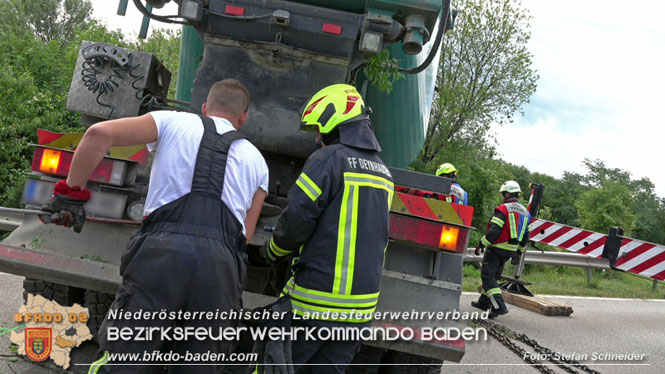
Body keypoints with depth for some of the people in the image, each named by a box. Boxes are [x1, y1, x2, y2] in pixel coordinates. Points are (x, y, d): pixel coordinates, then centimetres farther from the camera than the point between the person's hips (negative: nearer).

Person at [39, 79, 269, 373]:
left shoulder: (174, 122, 18)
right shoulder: (256, 160, 25)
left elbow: (99, 133, 5)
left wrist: (71, 191, 12)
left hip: (162, 250, -2)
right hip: (222, 265, 3)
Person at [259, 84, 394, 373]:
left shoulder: (329, 159, -11)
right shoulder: (383, 172, 14)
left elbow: (297, 220, -13)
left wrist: (273, 251, 6)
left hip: (317, 299, -7)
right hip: (361, 303, 7)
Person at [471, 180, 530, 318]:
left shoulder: (503, 209, -14)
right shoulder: (525, 213, 12)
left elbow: (494, 231, -21)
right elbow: (525, 237, 15)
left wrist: (482, 244, -13)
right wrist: (519, 250, 28)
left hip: (496, 249, -8)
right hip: (510, 251, 8)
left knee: (488, 276, -6)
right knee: (494, 276, 20)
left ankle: (499, 307, -16)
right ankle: (484, 302, 30)